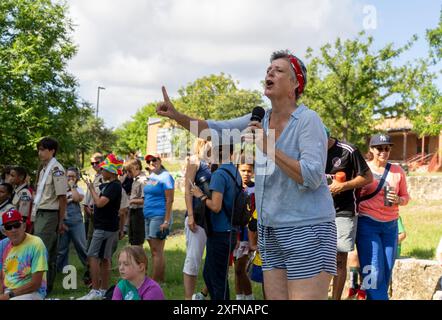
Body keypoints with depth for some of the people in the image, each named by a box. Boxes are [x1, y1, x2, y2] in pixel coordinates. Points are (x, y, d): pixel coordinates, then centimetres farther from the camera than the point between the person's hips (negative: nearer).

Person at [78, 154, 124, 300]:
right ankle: (103, 290, 18)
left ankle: (95, 291, -10)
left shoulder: (114, 186, -16)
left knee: (93, 257, -11)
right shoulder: (109, 185, 14)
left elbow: (100, 202, -23)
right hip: (105, 226, 10)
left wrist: (91, 188, -11)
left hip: (105, 228, -10)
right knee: (104, 259, 12)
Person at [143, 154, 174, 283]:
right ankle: (161, 280, 18)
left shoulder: (165, 176, -9)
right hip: (148, 216, 9)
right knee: (155, 251, 11)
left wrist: (166, 221, -20)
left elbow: (169, 200, -15)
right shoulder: (151, 176, 15)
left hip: (159, 216, -9)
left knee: (157, 251, -8)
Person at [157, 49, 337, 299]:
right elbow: (216, 130, 13)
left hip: (306, 230, -7)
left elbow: (312, 177, -20)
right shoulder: (261, 119, 9)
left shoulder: (308, 120, -11)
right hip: (270, 231, 7)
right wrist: (177, 116, -1)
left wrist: (268, 148, -24)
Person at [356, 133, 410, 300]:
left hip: (391, 225, 4)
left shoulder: (398, 171, 7)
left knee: (386, 270, 5)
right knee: (374, 270, -10)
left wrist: (398, 200, -10)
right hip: (367, 224, -4)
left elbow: (406, 196, 13)